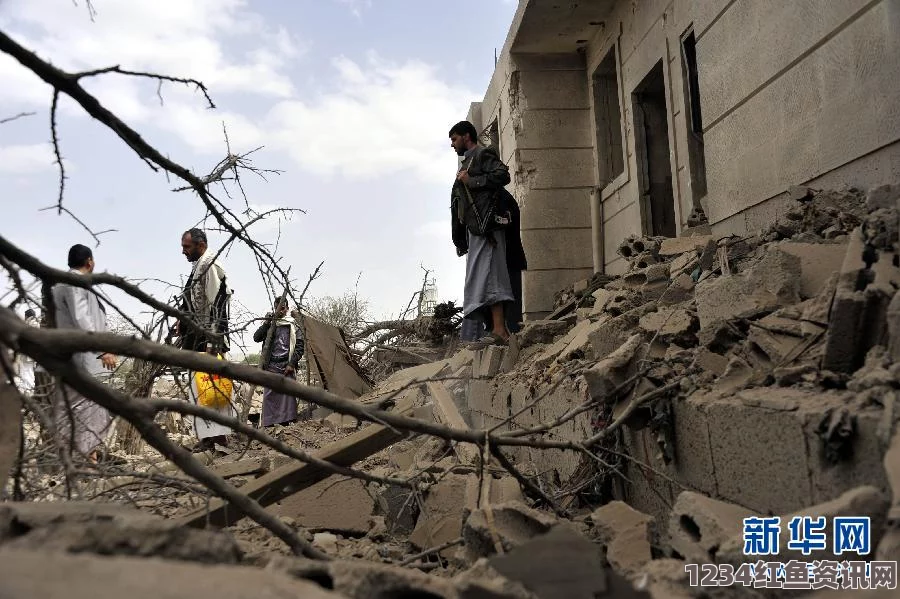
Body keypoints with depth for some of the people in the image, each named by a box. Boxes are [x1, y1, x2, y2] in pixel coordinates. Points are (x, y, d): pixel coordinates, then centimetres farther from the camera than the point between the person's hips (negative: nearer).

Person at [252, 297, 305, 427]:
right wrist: (267, 323, -6)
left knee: (286, 395, -6)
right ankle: (268, 424, 3)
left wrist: (292, 363, -6)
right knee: (269, 395, 0)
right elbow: (256, 338, 4)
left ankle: (285, 422, -3)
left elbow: (299, 347, 4)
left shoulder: (293, 326, 8)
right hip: (271, 366, 2)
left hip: (286, 367, -2)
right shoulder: (269, 325, 16)